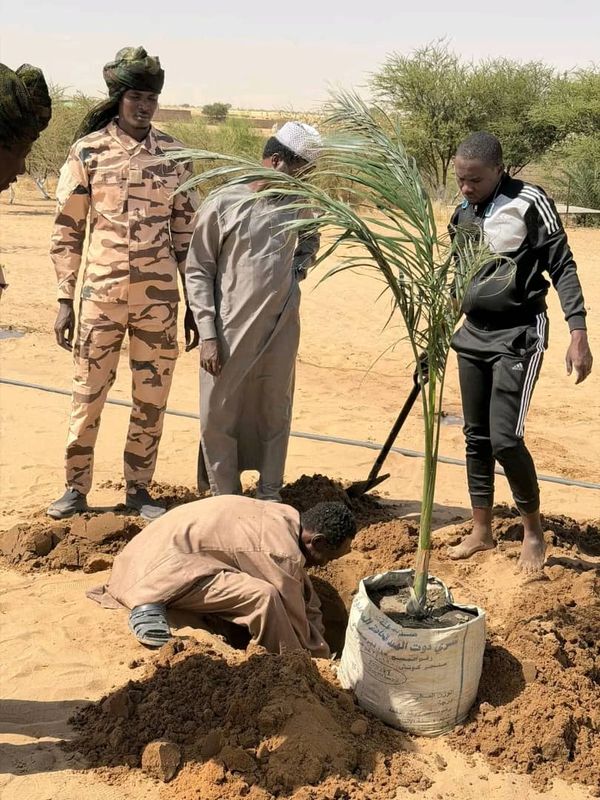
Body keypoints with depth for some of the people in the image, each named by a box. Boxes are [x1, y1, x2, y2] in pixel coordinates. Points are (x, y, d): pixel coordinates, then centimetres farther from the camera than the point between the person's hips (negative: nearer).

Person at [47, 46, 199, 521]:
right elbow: (67, 230, 1)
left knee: (152, 399, 8)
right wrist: (65, 300, -3)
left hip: (159, 298, 2)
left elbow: (187, 232, 8)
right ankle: (76, 488, 21)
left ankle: (139, 489, 23)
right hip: (101, 292, -2)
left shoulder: (173, 155, 4)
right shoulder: (89, 150, -1)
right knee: (88, 395, 6)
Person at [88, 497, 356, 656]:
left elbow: (308, 600, 15)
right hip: (161, 566, -10)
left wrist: (319, 648, 13)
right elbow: (296, 622, -11)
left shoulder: (287, 518, 6)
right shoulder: (285, 554, -21)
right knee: (263, 597, -27)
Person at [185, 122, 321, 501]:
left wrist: (298, 269, 5)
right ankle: (225, 499, 16)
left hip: (281, 329, 3)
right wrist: (208, 334, -9)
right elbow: (198, 271, -4)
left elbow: (311, 243, 28)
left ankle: (269, 497, 22)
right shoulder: (223, 204, -7)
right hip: (230, 331, -3)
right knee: (219, 417, 2)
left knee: (275, 415, 10)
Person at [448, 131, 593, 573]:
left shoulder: (529, 202, -12)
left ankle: (534, 530, 10)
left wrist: (578, 333, -18)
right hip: (473, 335, 6)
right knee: (476, 436, 10)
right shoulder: (464, 213, 6)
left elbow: (562, 266, -11)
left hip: (517, 336, -6)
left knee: (505, 438, -11)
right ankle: (481, 531, 23)